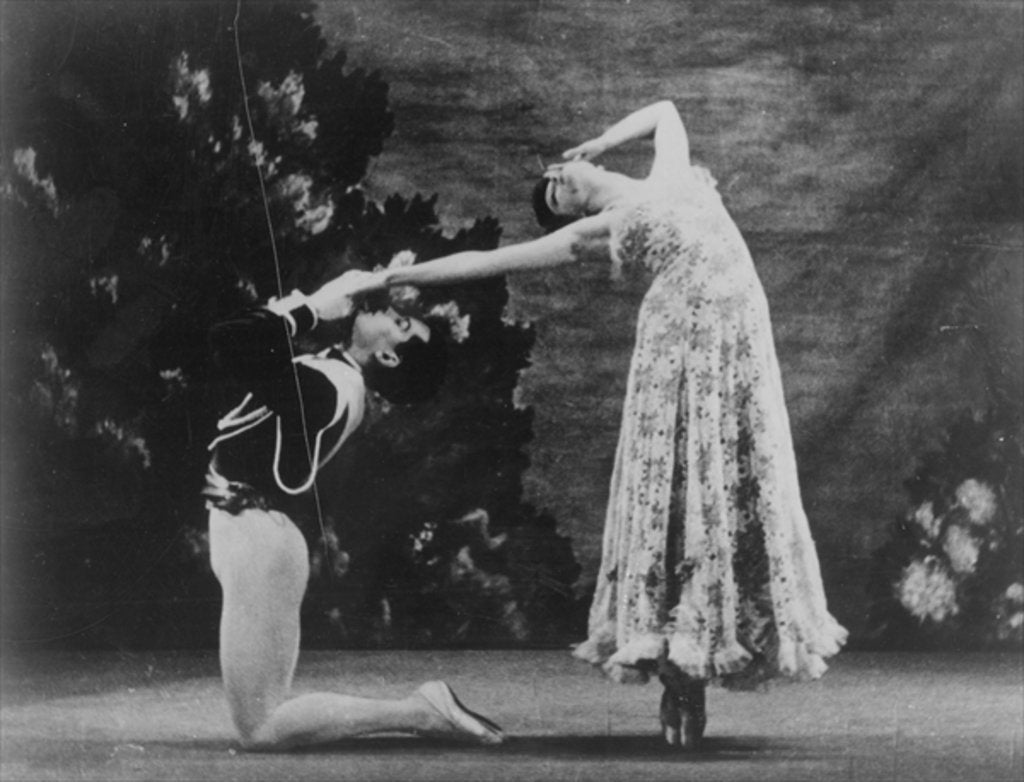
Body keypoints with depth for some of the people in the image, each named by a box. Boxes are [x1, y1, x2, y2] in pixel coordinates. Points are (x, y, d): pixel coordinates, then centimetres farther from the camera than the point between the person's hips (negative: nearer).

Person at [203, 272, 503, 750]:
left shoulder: (327, 385, -19)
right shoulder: (335, 376, 10)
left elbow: (229, 340, -27)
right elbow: (250, 343, 22)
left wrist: (310, 309, -16)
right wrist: (311, 307, 7)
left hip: (255, 539, -10)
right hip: (252, 534, 10)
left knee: (261, 730, -7)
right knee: (267, 718, 17)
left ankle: (419, 714, -5)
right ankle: (424, 710, 12)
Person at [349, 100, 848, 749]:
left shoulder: (674, 173, 21)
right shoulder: (596, 232, 8)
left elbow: (665, 109, 39)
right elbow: (486, 261, 10)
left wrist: (600, 143, 27)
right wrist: (398, 276, 12)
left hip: (740, 345, 4)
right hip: (685, 347, -4)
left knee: (734, 498, 2)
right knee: (677, 500, -7)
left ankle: (694, 663, 9)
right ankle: (679, 675, -2)